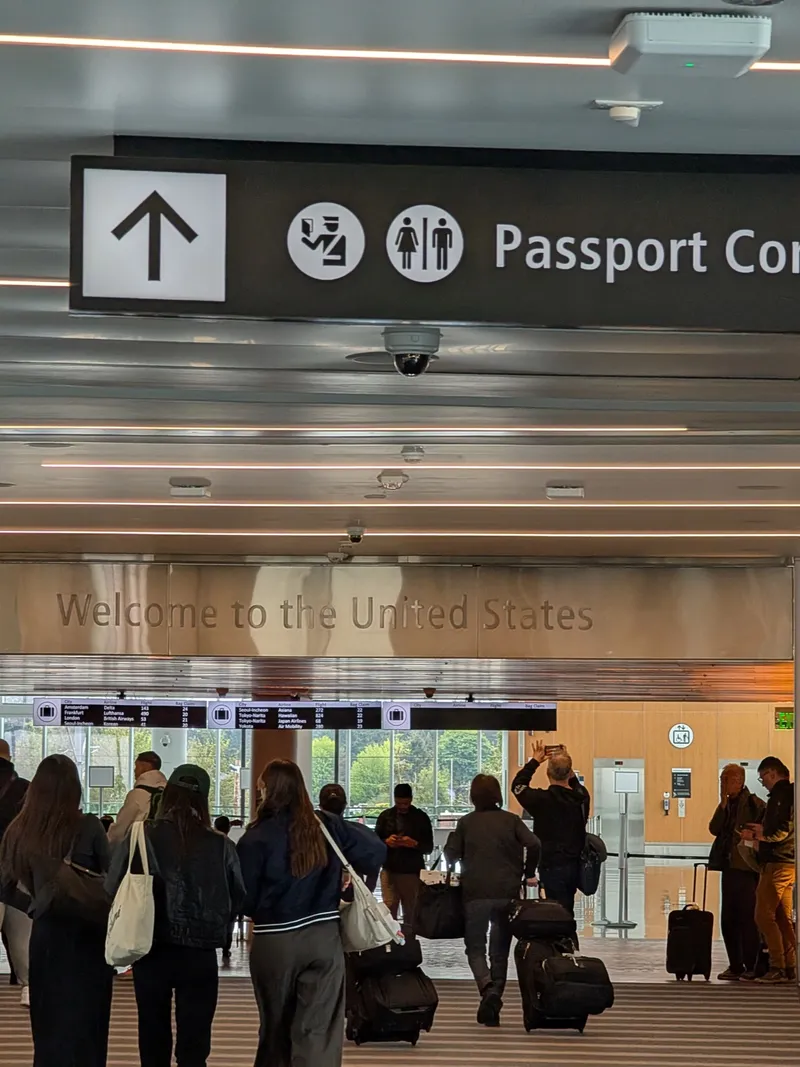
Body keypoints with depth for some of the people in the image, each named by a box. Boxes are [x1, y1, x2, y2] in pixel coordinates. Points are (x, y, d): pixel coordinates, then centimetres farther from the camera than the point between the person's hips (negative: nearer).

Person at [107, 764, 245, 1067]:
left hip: (152, 949, 0)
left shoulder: (142, 836, -9)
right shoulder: (220, 845, -6)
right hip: (200, 954, 0)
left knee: (154, 1041, 15)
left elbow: (113, 891, -10)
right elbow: (238, 898, -1)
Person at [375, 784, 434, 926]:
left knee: (411, 913, 2)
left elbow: (429, 847, 3)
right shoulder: (385, 816, 9)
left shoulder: (421, 817, 3)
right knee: (389, 911, -5)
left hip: (413, 872, -1)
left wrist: (414, 844, -17)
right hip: (389, 871, 1)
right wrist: (386, 841, -10)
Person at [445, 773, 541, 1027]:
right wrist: (528, 874, 6)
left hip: (475, 892, -1)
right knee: (500, 950, 11)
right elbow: (534, 845, -8)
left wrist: (456, 869, 21)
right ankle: (493, 1008, 7)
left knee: (475, 947, 7)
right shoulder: (511, 820, 5)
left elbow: (451, 854, -1)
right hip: (507, 892, 1)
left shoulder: (466, 822, 4)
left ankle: (488, 990, -21)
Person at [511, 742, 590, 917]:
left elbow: (518, 785, -1)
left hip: (553, 867, -6)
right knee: (566, 913, 18)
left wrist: (535, 761, 6)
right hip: (575, 865, 6)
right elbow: (575, 785, 24)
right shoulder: (581, 797, -2)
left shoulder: (543, 799, -17)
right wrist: (566, 760, 19)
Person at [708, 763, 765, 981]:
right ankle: (735, 965, 14)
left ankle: (752, 967, -1)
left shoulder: (753, 804, -6)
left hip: (746, 868, -7)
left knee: (747, 918, -6)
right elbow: (714, 829, 2)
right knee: (728, 920, 8)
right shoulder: (728, 805, 14)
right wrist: (723, 804, -4)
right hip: (729, 867, 7)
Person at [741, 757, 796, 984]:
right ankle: (790, 968, 10)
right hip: (790, 863, 10)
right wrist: (762, 832, 19)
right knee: (783, 918, 11)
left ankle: (778, 968, -10)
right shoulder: (791, 793, 17)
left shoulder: (780, 795, -13)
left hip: (777, 863, -10)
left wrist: (757, 835, -7)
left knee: (764, 916, -7)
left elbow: (780, 831, -21)